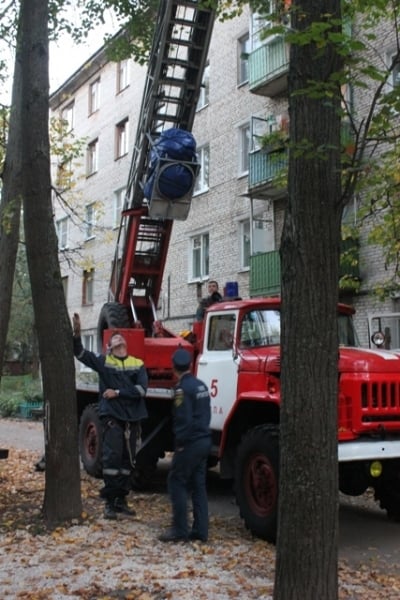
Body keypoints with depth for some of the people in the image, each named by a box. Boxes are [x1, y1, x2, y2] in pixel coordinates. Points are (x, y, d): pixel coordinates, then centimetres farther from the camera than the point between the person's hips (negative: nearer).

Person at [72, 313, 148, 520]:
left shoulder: (138, 364, 6)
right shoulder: (103, 361, 3)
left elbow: (141, 389, -6)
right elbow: (80, 353, -10)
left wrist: (118, 392, -12)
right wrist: (76, 334, -26)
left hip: (132, 417, 3)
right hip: (111, 416, -3)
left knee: (127, 460, 8)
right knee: (112, 457, -10)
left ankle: (121, 499, 19)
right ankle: (109, 501, 0)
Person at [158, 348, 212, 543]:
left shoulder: (182, 388, -15)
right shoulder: (201, 385, 10)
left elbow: (183, 419, -19)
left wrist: (180, 443, -10)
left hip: (190, 443, -8)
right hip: (204, 440, 8)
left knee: (176, 483, 1)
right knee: (198, 485, 12)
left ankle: (180, 530, 2)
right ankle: (200, 530, 14)